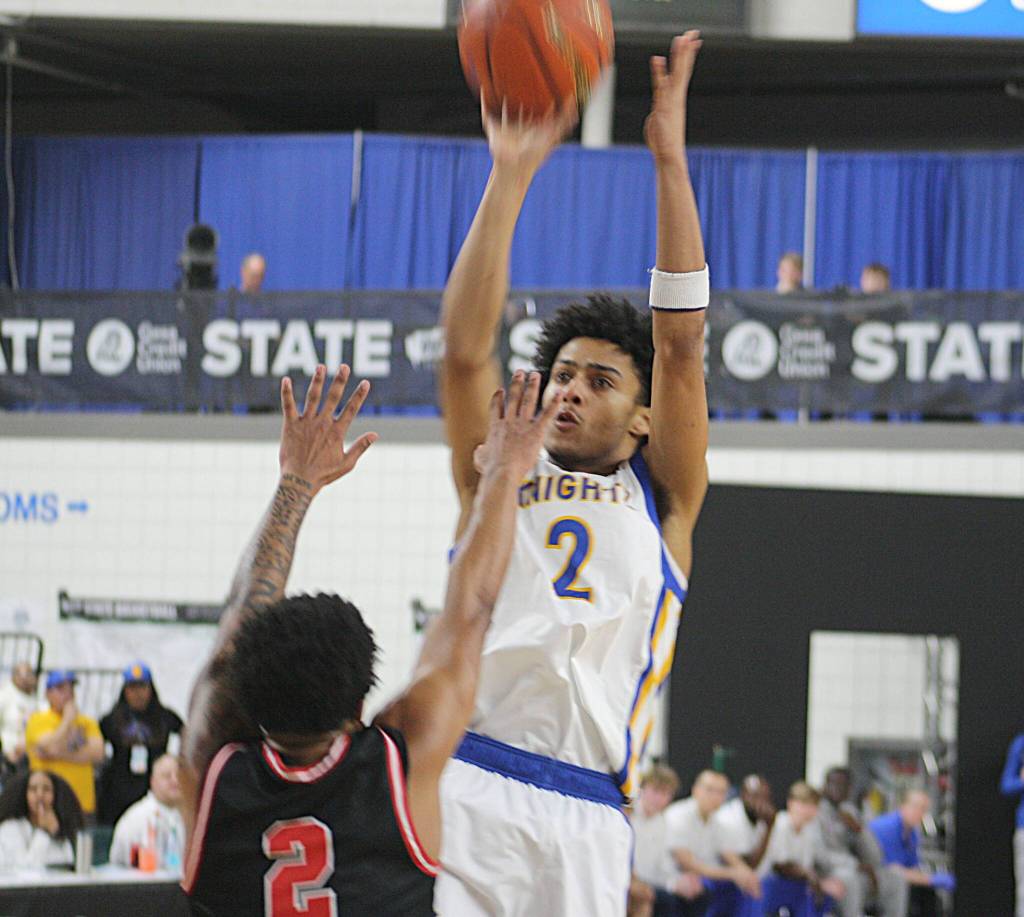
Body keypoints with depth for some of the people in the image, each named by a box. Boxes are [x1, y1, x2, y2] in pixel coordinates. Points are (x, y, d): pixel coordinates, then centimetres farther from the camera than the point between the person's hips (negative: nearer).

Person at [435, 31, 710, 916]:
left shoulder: (662, 502, 18)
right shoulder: (498, 478, 21)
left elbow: (681, 343, 9)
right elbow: (465, 349, 7)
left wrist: (670, 158, 4)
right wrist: (510, 176, 2)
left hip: (583, 818, 1)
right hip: (462, 783, 0)